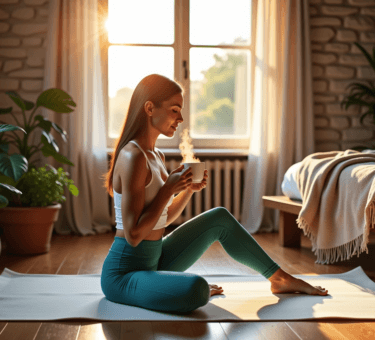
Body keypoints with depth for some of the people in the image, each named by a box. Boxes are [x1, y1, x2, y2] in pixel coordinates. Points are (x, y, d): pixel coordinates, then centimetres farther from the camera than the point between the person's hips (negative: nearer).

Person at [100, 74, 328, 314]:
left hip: (155, 261, 9)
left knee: (220, 218, 12)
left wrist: (189, 190, 1)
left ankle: (281, 279, 22)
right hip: (124, 273, -9)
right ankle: (194, 290, 0)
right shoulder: (132, 157, -21)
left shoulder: (157, 156, 9)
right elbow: (133, 235, -25)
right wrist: (169, 189, -19)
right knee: (196, 289, -36)